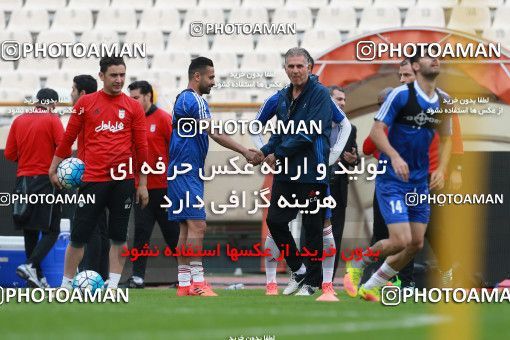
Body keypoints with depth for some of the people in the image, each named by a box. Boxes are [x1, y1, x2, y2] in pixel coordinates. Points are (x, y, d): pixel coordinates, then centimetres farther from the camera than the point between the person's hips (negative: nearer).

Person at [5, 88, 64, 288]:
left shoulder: (19, 121, 8)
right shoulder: (53, 120, -5)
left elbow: (9, 154, 7)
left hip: (23, 180, 5)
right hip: (46, 180, -5)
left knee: (29, 231, 11)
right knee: (51, 231, -2)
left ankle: (38, 278, 13)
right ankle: (31, 265, -22)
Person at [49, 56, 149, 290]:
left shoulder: (133, 107, 7)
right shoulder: (86, 103, 5)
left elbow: (141, 146, 8)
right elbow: (68, 138, 9)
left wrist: (143, 184, 5)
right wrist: (53, 169, 7)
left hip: (123, 180, 1)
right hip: (93, 178, -1)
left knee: (119, 237, 2)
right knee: (79, 236, 0)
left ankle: (113, 285, 8)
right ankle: (66, 284, 11)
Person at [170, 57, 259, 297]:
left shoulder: (192, 99, 19)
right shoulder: (191, 100, -14)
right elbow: (215, 134, -18)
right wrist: (245, 152, -15)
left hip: (189, 174, 11)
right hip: (186, 174, -11)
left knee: (186, 228, 9)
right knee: (197, 225, -13)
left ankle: (184, 284, 10)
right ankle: (197, 281, -14)